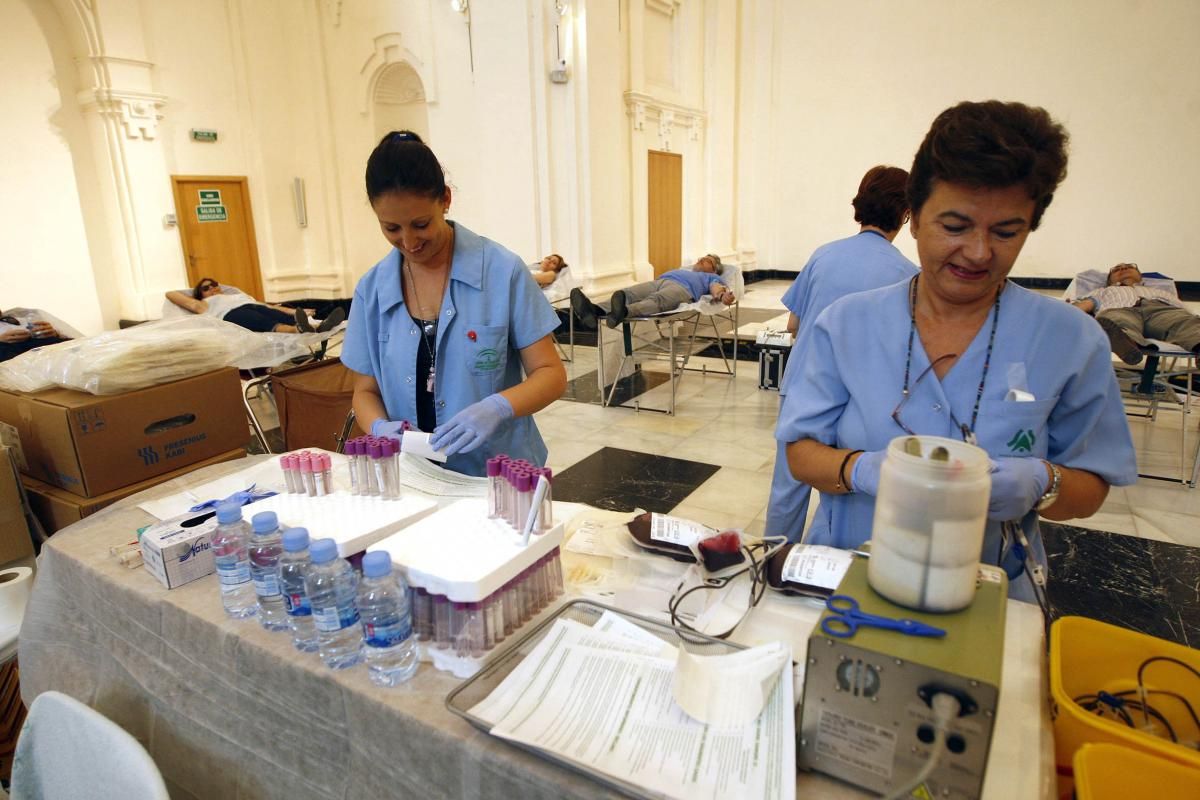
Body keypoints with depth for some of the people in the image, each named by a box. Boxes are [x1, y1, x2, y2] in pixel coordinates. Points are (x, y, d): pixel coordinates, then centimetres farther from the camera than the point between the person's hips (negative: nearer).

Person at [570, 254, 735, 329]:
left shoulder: (712, 277, 33)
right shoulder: (682, 270, 48)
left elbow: (717, 289, 9)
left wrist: (723, 295, -14)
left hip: (682, 288, -5)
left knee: (656, 300, -41)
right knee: (624, 294, -28)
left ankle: (623, 312, -73)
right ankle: (594, 310, -57)